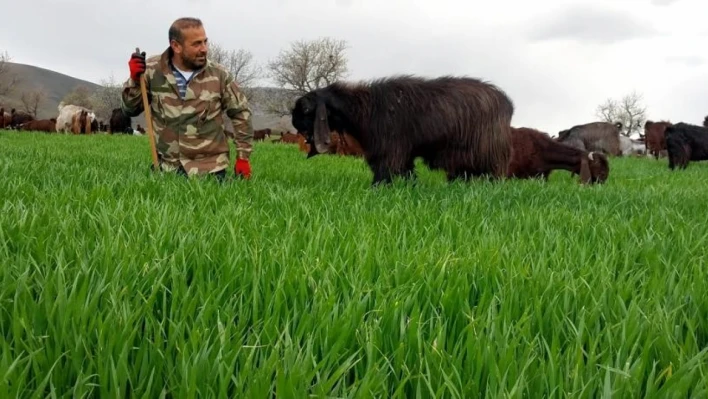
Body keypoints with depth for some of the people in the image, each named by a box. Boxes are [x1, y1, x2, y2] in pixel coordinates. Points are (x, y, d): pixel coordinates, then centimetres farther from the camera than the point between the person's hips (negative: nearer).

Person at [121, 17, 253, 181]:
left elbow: (241, 114, 4)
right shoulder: (152, 70, -2)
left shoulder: (219, 75, -5)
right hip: (168, 168, 1)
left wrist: (243, 157, 1)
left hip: (210, 168, -1)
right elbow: (129, 110, 5)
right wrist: (135, 80, -13)